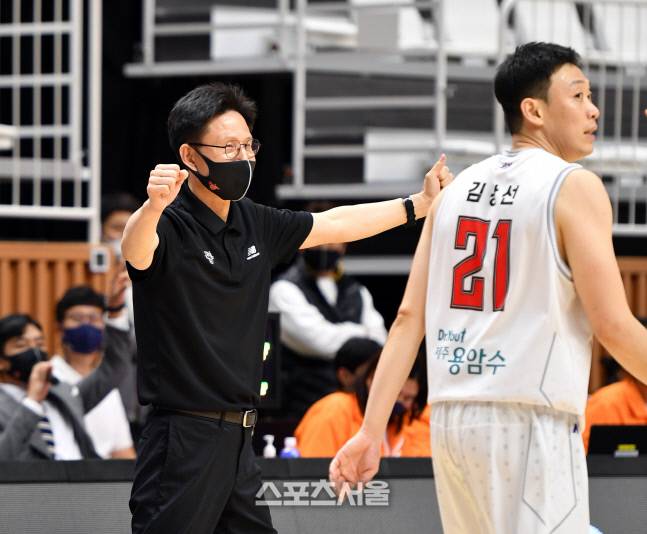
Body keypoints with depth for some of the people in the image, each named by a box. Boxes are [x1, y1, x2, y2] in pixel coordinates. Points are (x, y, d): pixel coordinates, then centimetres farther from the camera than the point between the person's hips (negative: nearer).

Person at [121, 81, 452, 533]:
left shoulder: (255, 224, 12)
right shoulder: (171, 225, -12)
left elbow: (332, 225, 26)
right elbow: (136, 251, -34)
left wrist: (420, 204, 28)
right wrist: (153, 207, -56)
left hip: (238, 443, 8)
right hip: (183, 441, -8)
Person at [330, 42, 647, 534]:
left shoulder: (457, 189, 13)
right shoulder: (574, 186, -5)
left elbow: (409, 317, 9)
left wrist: (371, 430, 8)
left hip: (453, 417, 7)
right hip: (532, 420, -7)